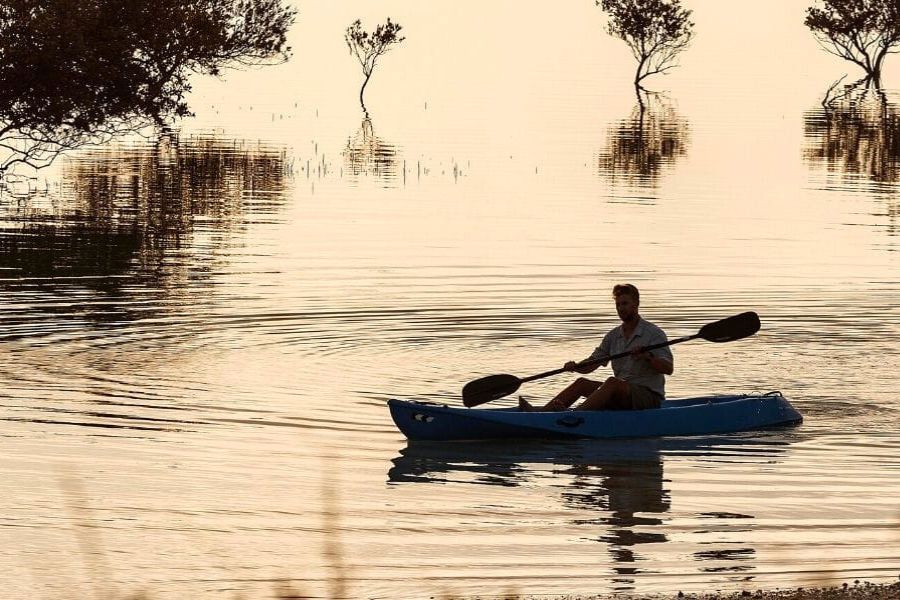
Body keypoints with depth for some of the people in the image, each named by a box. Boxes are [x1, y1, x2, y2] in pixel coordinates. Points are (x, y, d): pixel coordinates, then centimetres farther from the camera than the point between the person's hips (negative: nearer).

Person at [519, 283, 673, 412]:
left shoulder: (654, 333, -6)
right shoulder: (613, 336, 14)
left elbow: (669, 368, -16)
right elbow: (591, 364, 11)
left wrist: (648, 357, -33)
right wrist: (575, 366, -10)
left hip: (649, 396, -7)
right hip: (621, 395, 7)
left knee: (613, 382, -33)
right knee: (582, 383, -7)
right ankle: (540, 411, -22)